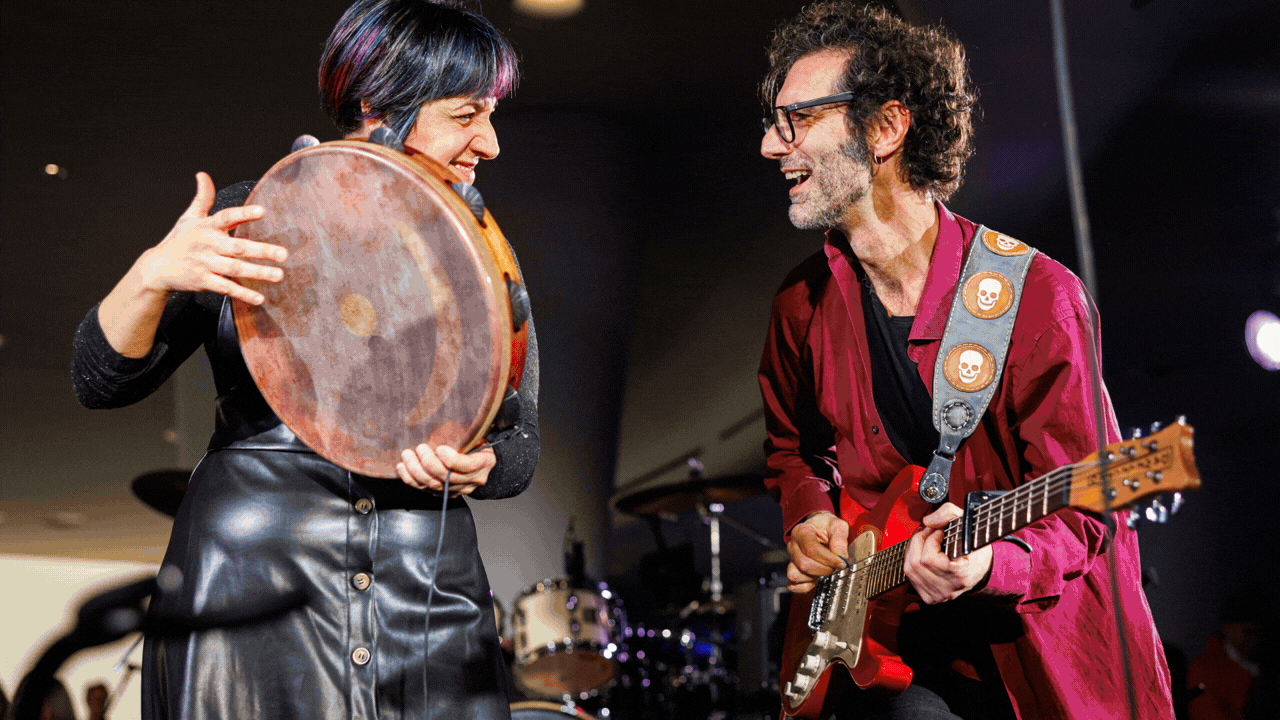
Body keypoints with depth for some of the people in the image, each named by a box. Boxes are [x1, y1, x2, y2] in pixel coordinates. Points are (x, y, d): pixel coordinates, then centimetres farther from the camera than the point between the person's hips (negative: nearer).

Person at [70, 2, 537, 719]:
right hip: (249, 595, -2)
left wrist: (478, 466, -18)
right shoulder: (249, 222, -1)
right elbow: (103, 380, -4)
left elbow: (521, 443, 6)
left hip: (426, 608, 3)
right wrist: (153, 275, -24)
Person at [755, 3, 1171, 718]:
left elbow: (1081, 512, -10)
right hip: (883, 640, 3)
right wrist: (809, 518, 0)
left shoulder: (1037, 297, -12)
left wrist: (988, 564, -29)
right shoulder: (804, 303, 3)